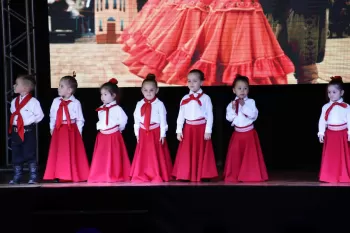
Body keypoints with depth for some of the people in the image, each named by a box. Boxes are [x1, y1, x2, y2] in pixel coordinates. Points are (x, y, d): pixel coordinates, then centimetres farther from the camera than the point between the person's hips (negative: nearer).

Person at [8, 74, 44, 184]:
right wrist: (13, 122, 8)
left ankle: (33, 177, 8)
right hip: (15, 131, 6)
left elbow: (40, 115, -7)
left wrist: (30, 121, -10)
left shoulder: (33, 101, -10)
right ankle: (17, 177, 19)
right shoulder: (14, 102, 10)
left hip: (28, 131, -6)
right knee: (16, 156, 10)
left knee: (30, 155, 0)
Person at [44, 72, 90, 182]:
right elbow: (52, 116, 12)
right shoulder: (56, 101, 6)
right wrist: (52, 128, 9)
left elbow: (80, 119, -3)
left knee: (72, 154, 1)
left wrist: (79, 131, -5)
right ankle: (59, 176, 10)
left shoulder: (75, 103, -6)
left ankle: (74, 176, 9)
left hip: (71, 130, -3)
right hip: (58, 131, 3)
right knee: (58, 154, 3)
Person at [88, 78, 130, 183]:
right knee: (101, 157, 6)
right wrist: (100, 127, 8)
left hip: (114, 136, -6)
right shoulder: (101, 109, 10)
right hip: (102, 136, 6)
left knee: (114, 157, -2)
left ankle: (115, 176, 6)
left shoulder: (117, 108, -10)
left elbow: (123, 120, -11)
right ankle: (101, 177, 12)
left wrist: (118, 129, 0)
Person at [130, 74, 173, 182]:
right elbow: (137, 119, 8)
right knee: (143, 155, 6)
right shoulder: (139, 104, 4)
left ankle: (157, 176, 10)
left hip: (156, 132, -3)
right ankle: (142, 176, 14)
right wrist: (137, 133, 6)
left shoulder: (159, 104, -7)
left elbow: (163, 120, -6)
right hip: (143, 133, 3)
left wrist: (162, 134, -8)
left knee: (156, 155, 1)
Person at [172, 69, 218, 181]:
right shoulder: (185, 99, 8)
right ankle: (185, 175, 8)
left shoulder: (205, 98, -2)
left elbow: (209, 115, -4)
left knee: (201, 153, 0)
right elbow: (181, 116, 9)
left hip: (201, 128, -3)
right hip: (188, 129, 3)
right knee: (186, 153, 2)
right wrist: (179, 131, 3)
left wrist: (208, 131, -10)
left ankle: (202, 176, 6)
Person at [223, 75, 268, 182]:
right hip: (237, 133, 2)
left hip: (249, 133, -2)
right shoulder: (232, 104, 3)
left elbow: (253, 114, -17)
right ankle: (234, 176, 11)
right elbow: (229, 118, -1)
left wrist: (244, 106, -21)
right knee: (235, 154, 3)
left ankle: (251, 176, 5)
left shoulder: (250, 102, -4)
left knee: (250, 154, -3)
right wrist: (233, 109, -16)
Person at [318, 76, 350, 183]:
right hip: (330, 134, 2)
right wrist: (321, 133, -2)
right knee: (330, 156, 3)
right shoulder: (326, 107, 3)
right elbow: (322, 121, 3)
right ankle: (330, 177, 10)